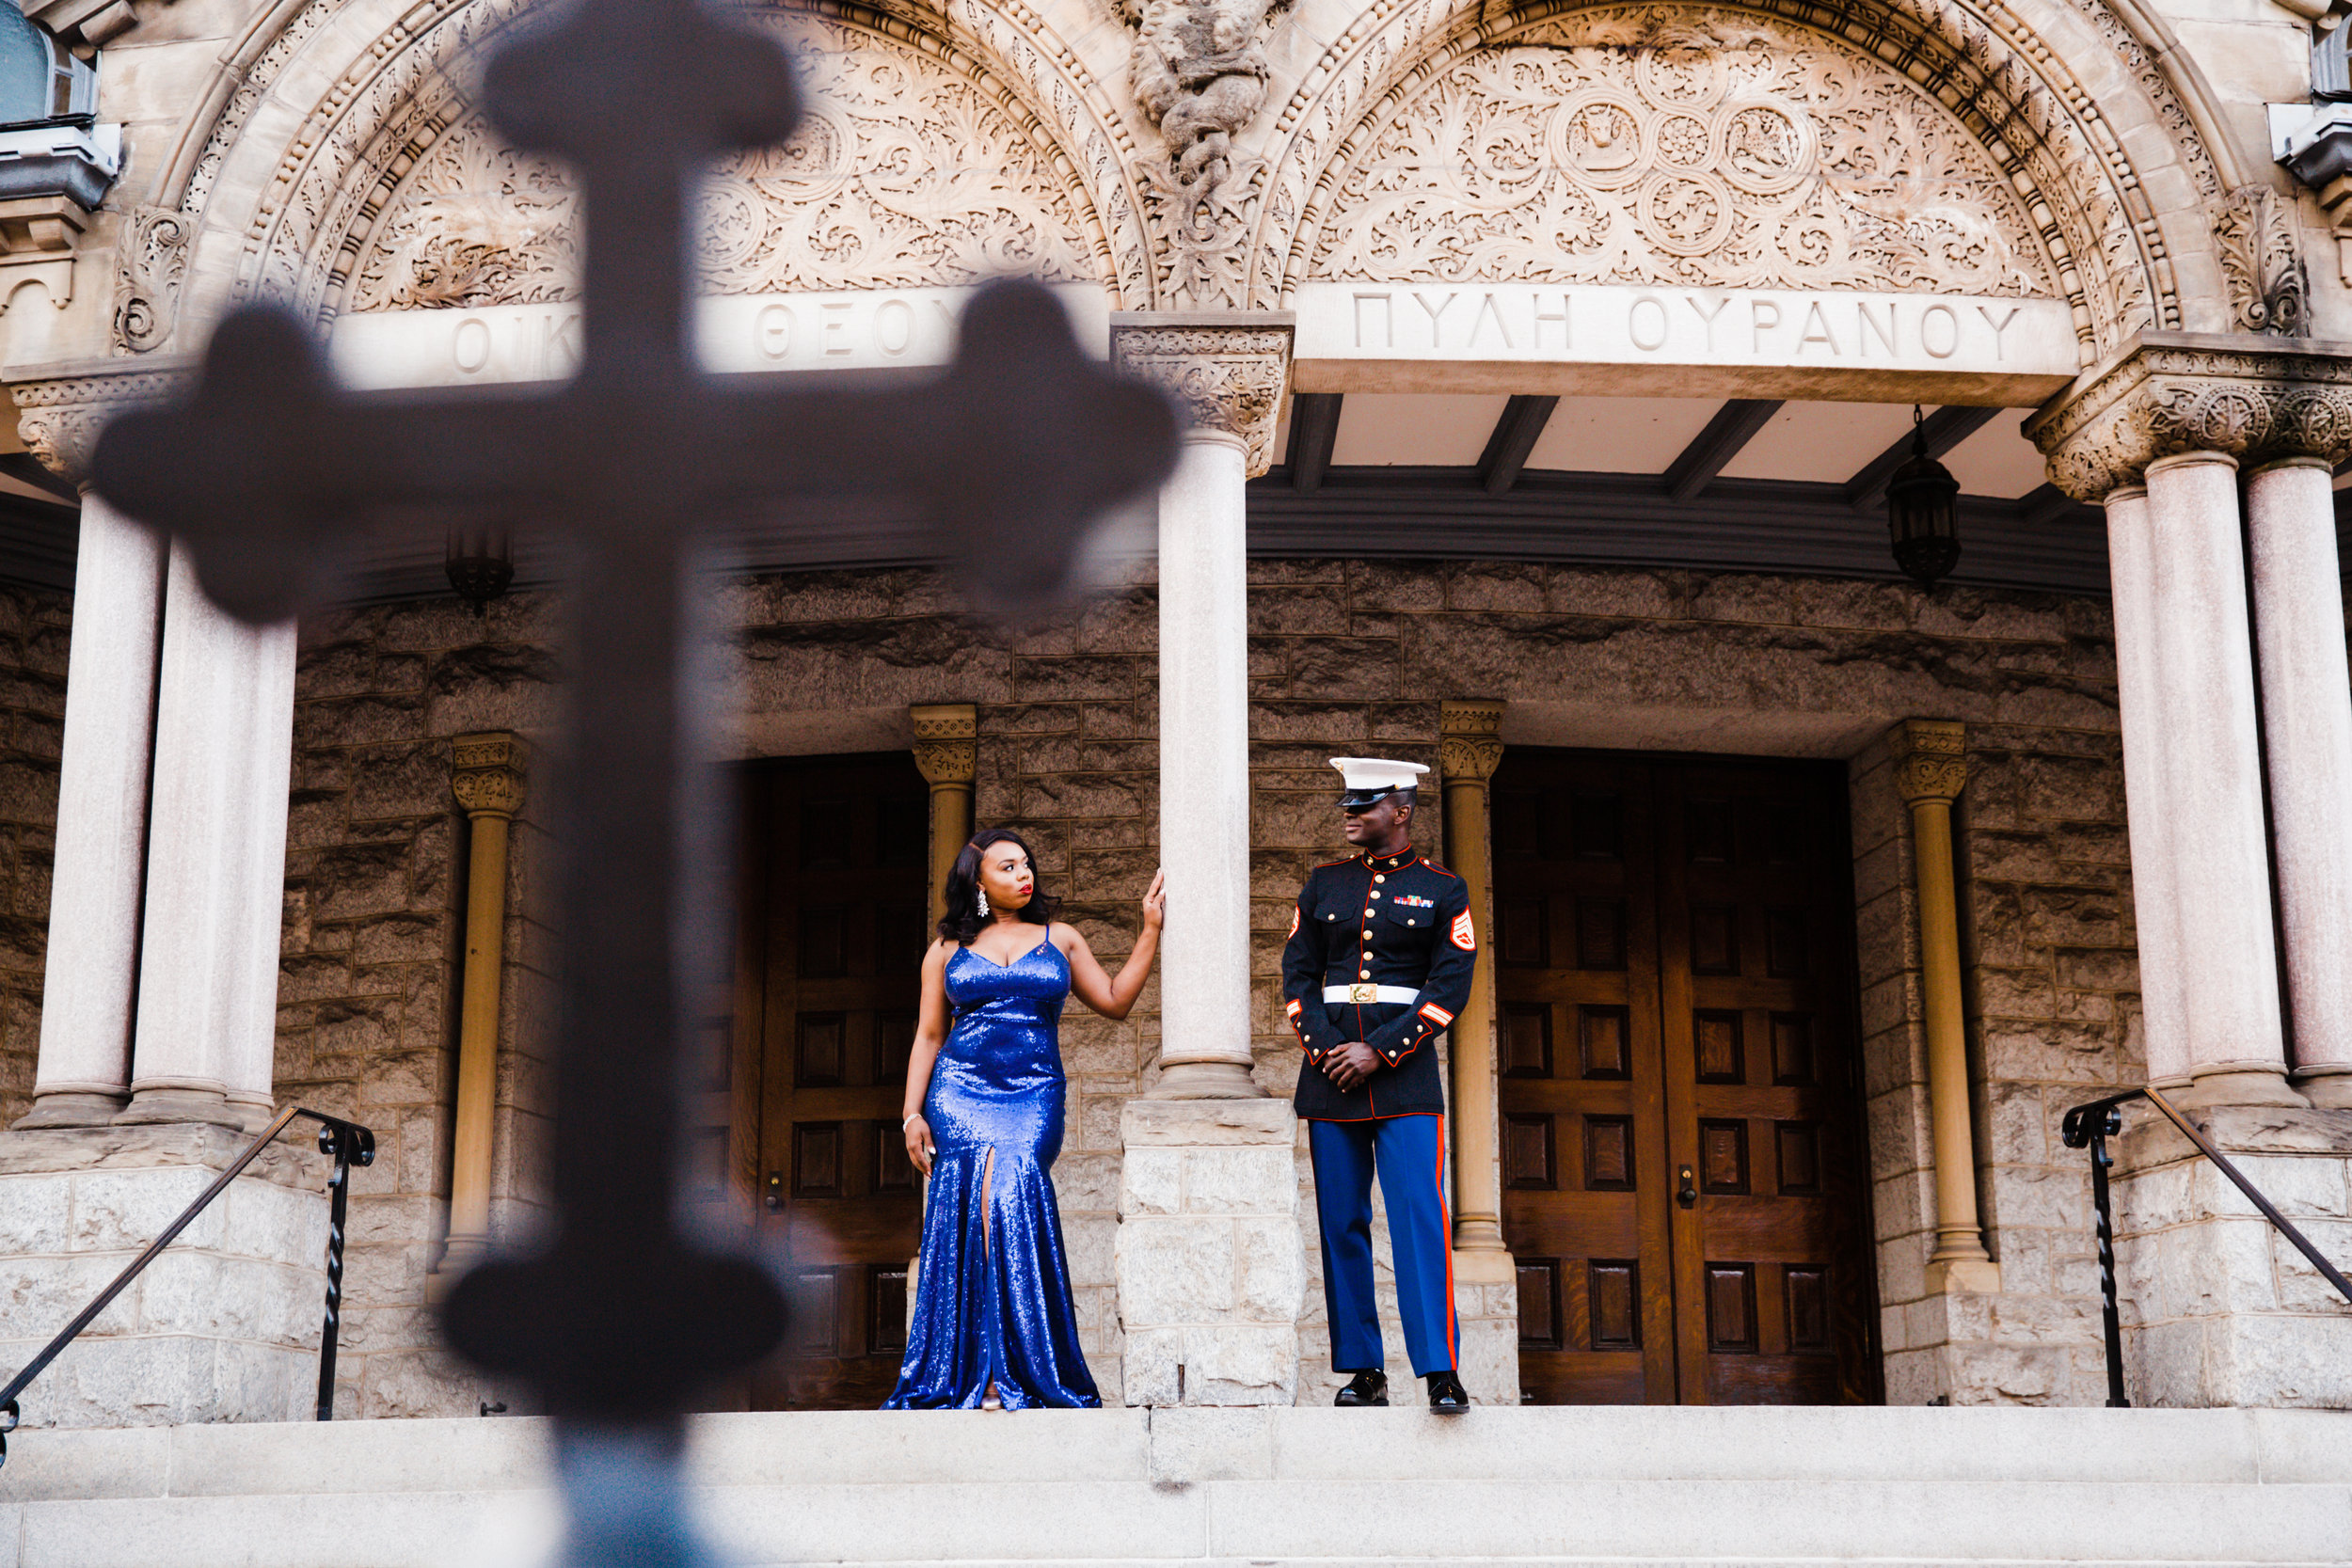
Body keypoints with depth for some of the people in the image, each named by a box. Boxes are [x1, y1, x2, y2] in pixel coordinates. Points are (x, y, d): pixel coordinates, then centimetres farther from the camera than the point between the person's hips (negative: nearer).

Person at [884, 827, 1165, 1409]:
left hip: (1034, 1097, 0)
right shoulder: (948, 949, 15)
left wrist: (1151, 930, 11)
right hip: (961, 1092, 0)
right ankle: (1004, 1371, -18)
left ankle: (1001, 1373, -23)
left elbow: (1115, 1001, 15)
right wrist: (913, 1113, 4)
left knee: (1006, 1193, -24)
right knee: (996, 1199, -21)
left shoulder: (1060, 939, 17)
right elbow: (928, 1035, 14)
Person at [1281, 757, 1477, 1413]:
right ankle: (1364, 1372, 9)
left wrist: (1379, 1051, -11)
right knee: (1341, 1224, 3)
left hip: (1404, 1068, -3)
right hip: (1331, 1074, 3)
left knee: (1419, 1217, -12)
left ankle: (1442, 1371, -13)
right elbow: (1298, 973, 9)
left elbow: (1450, 986, -4)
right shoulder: (1323, 885, 12)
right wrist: (1325, 1047, -7)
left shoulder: (1443, 890, 3)